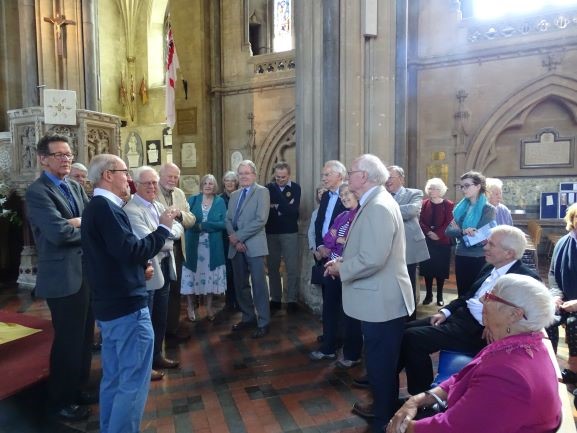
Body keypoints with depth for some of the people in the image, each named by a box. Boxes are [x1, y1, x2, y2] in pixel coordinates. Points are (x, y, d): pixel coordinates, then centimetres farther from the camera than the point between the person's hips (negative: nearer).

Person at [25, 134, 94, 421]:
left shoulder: (76, 187, 12)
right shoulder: (37, 191, -14)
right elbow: (59, 232, -25)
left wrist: (81, 221, -16)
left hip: (87, 272, 8)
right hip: (63, 277, -8)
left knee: (84, 339, 20)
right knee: (68, 341, 7)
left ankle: (79, 390, 39)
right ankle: (61, 400, 28)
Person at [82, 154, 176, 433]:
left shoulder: (95, 207, 15)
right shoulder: (106, 207, -17)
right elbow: (130, 250, -25)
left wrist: (140, 262, 8)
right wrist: (163, 228, -15)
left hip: (108, 304, 11)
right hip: (126, 305, -11)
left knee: (114, 379, 19)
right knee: (134, 381, -2)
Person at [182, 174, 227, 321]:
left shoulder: (220, 201, 3)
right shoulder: (192, 200, 5)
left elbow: (224, 223, -7)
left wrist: (203, 225, -16)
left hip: (213, 246, 0)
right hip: (193, 244, 0)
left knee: (210, 275, 7)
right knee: (192, 275, 3)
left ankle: (209, 306, 23)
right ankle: (190, 306, 19)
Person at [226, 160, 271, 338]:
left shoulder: (262, 192, -4)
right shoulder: (234, 195, 18)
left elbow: (261, 220, -15)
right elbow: (228, 220, 12)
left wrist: (239, 236, -13)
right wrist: (234, 240, -6)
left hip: (254, 245, -6)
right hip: (236, 246, 7)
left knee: (259, 285, -3)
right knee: (240, 285, 13)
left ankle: (263, 323, 8)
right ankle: (248, 317, 28)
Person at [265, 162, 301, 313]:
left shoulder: (295, 188, -2)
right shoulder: (269, 187, 4)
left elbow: (293, 210, -13)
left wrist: (275, 206, -13)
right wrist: (284, 208, -15)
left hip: (289, 232, -2)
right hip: (271, 232, 2)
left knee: (292, 268, -1)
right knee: (272, 267, 9)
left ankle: (291, 300, 9)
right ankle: (275, 299, 20)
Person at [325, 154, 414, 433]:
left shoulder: (379, 207, -22)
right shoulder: (374, 203, 11)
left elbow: (372, 259, -29)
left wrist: (340, 270, -14)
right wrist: (342, 260, 5)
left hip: (382, 302, -10)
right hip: (379, 299, 10)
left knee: (382, 365, 7)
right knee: (379, 361, 24)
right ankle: (381, 407, 42)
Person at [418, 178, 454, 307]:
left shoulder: (448, 204, -1)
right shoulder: (424, 203, 8)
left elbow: (449, 223, -8)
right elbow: (420, 221, 1)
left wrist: (438, 234, -19)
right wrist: (429, 232, -14)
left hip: (442, 242, -2)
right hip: (427, 241, 3)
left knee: (440, 269, 3)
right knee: (427, 268, 5)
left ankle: (440, 296, 13)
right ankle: (428, 295, 15)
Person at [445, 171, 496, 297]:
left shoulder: (488, 209, -9)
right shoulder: (460, 207, 5)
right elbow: (448, 231, -3)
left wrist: (459, 231, -10)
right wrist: (463, 232, -22)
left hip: (478, 259, -5)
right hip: (461, 257, 5)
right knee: (462, 294, 15)